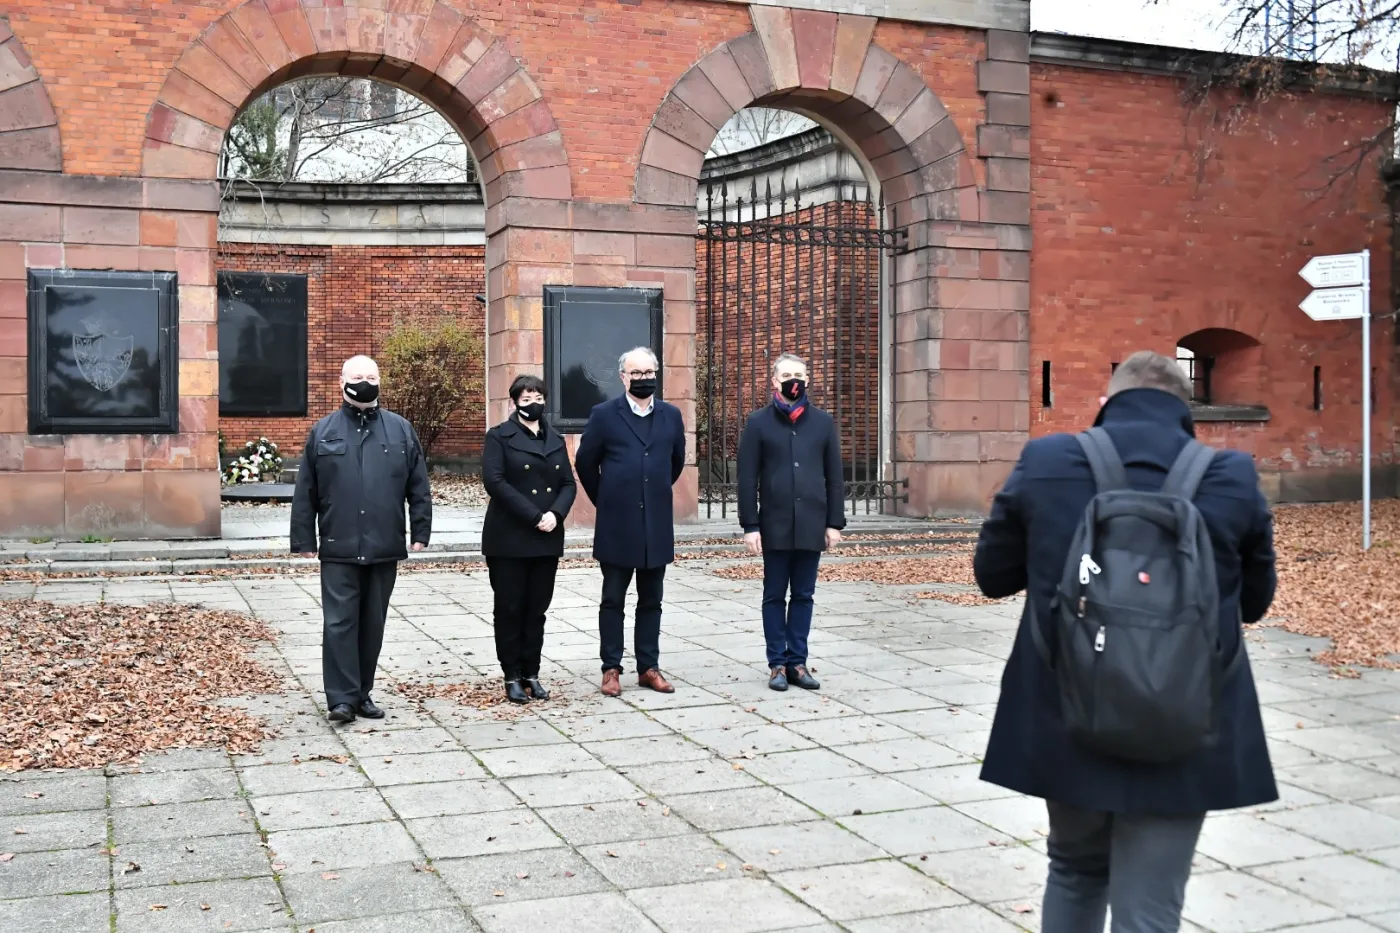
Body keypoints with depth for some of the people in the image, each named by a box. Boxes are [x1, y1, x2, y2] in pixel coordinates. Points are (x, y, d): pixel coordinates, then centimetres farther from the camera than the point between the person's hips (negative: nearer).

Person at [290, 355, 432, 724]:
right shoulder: (323, 431, 5)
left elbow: (418, 488, 7)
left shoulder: (401, 430, 7)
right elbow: (305, 493, 5)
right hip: (338, 548, -2)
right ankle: (342, 697, -2)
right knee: (339, 622, -5)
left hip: (384, 548, 2)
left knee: (373, 623, 9)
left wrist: (419, 532, 1)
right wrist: (304, 540, 1)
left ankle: (363, 693, 20)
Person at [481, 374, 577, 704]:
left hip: (547, 540, 4)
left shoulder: (555, 440, 14)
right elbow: (494, 481, -14)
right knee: (510, 609, 1)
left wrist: (556, 514, -11)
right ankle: (512, 677, 10)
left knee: (537, 609, 7)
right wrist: (534, 516, -18)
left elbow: (568, 483, 10)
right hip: (509, 539, -4)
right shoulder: (499, 436, -2)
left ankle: (531, 673, 16)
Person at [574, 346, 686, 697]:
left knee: (651, 601, 9)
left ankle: (648, 667, 17)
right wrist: (605, 500, 10)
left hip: (657, 526, 3)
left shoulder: (671, 415, 6)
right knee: (613, 600, 4)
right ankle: (611, 668, 11)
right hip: (616, 525, -3)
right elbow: (585, 464, 5)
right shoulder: (604, 414, -3)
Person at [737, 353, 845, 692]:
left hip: (812, 526, 2)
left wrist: (834, 522, 3)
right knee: (775, 596, 5)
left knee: (803, 596, 8)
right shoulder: (758, 422, 2)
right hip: (775, 525, -2)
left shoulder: (823, 422, 9)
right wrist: (750, 526, -6)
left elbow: (835, 477, 9)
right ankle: (777, 663, 12)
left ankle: (798, 661, 15)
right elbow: (747, 479, -1)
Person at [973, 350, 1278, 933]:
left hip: (1067, 724, 2)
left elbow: (992, 575, 5)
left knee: (1077, 872, 26)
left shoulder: (1042, 464, -5)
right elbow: (1255, 600, 8)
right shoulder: (1233, 477, -4)